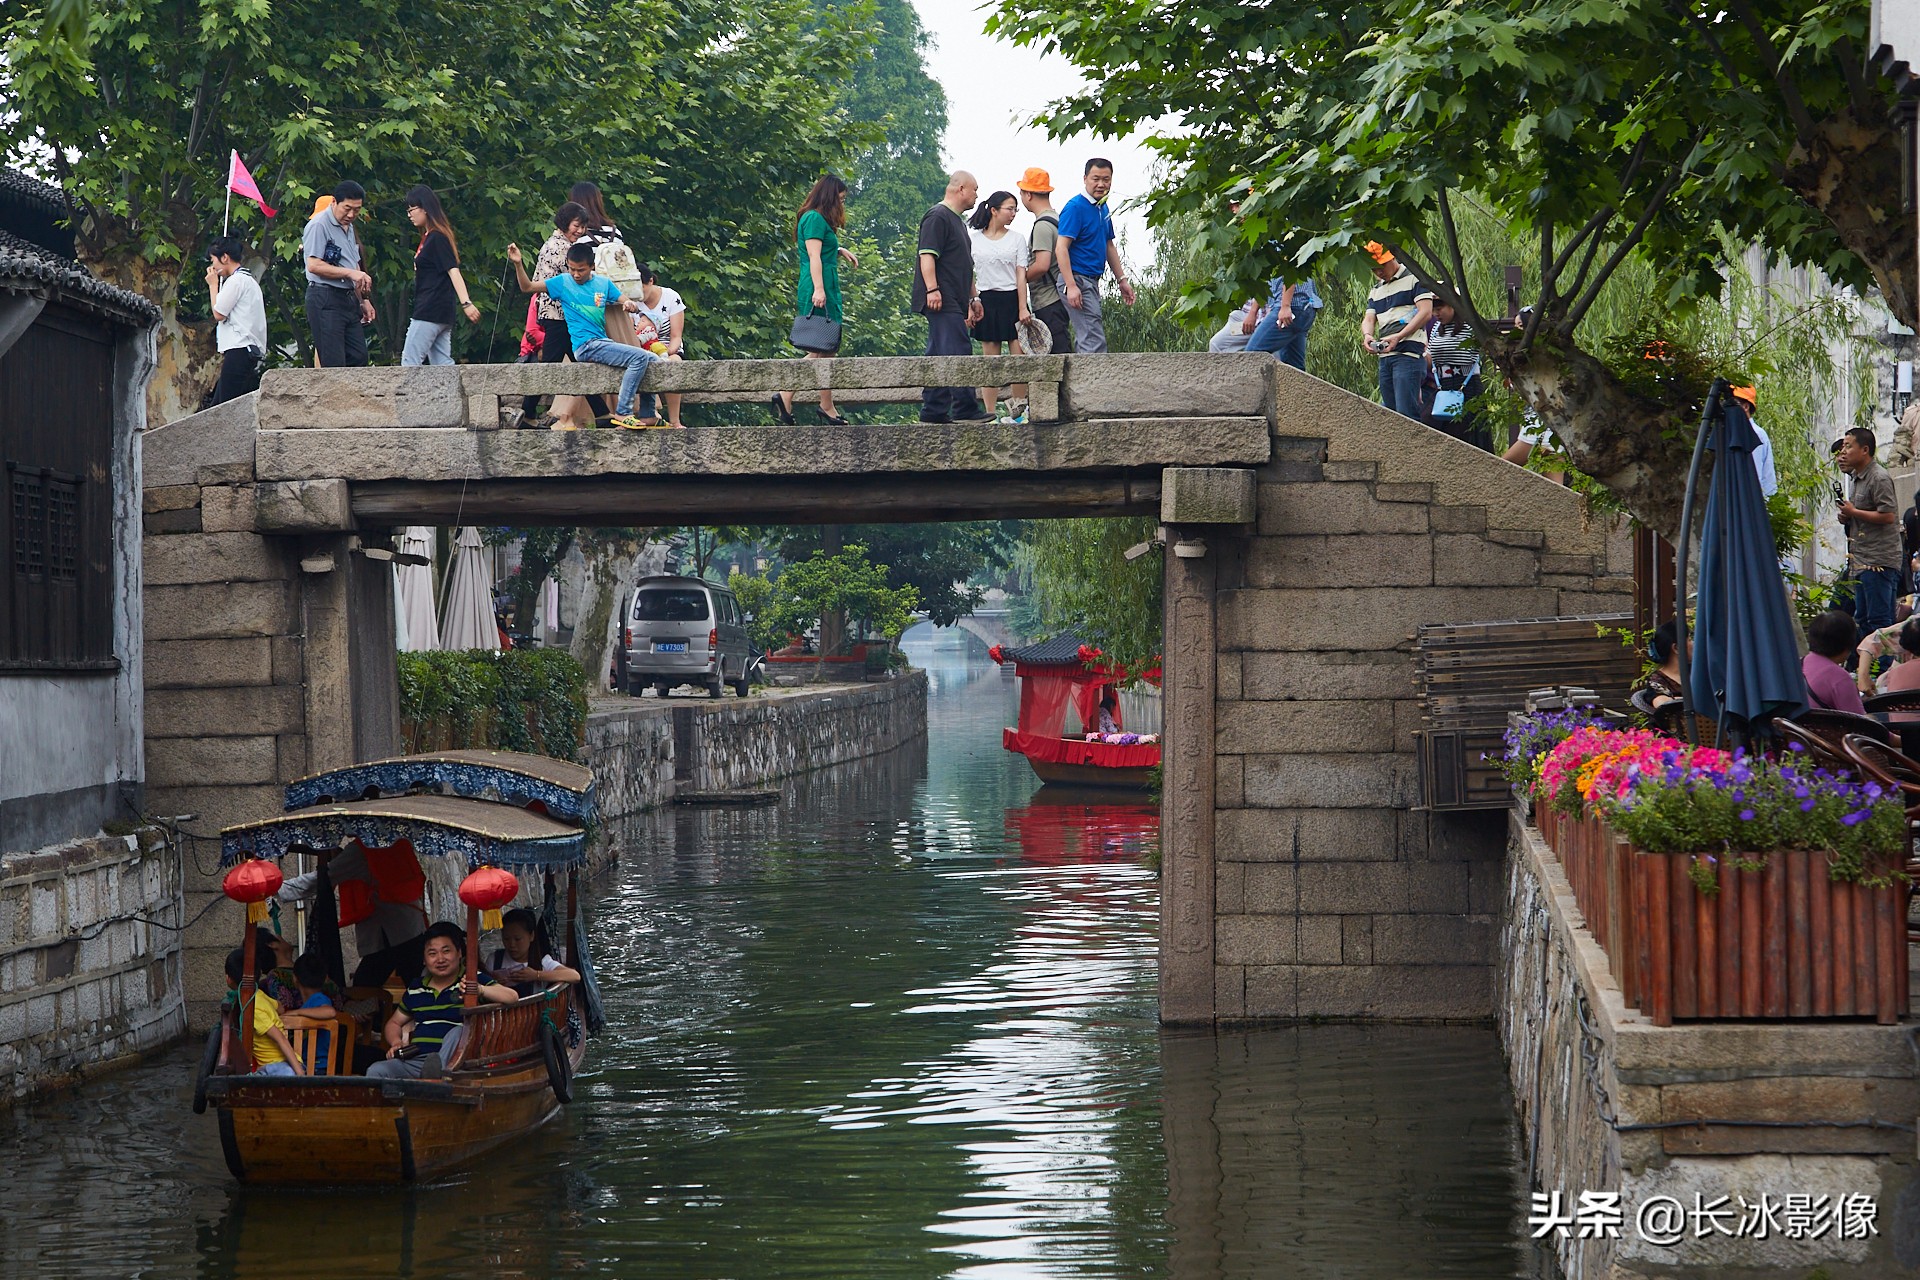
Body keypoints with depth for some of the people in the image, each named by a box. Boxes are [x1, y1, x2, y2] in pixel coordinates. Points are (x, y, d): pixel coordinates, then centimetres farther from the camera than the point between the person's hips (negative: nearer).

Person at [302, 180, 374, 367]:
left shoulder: (349, 227, 20)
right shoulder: (319, 225, -9)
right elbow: (314, 265, -18)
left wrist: (364, 300, 20)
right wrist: (349, 273, -18)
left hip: (349, 299, 9)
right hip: (325, 299, -9)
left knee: (358, 358, 3)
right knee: (334, 365, -12)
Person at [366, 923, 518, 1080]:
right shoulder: (415, 990, 20)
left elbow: (512, 997, -6)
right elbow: (394, 1023, 35)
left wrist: (480, 990, -23)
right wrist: (396, 1042, 12)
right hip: (414, 1060, 4)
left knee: (458, 1032, -37)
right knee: (375, 1071, -22)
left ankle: (437, 1072, -59)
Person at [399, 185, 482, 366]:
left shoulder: (437, 238, -11)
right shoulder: (427, 237, 18)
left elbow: (453, 271, -20)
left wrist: (466, 303, -30)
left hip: (430, 312, -10)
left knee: (410, 360, -8)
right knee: (443, 364, 6)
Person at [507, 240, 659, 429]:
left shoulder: (604, 283, 11)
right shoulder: (563, 282, 1)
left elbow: (630, 304, 8)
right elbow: (527, 287, -1)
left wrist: (631, 304, -16)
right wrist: (518, 264, -16)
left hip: (603, 342, 6)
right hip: (586, 346, -6)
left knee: (653, 360, 0)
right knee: (640, 357, -24)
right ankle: (622, 413, -23)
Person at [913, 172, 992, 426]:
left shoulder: (958, 220, 24)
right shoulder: (937, 217, -8)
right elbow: (927, 255, -17)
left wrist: (971, 299, 29)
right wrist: (932, 289, -26)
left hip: (954, 301, 10)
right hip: (942, 300, -10)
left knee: (938, 355, 9)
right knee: (958, 351, -13)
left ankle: (933, 411, 10)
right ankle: (965, 409, -16)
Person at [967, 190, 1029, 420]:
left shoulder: (1016, 239, 5)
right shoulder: (973, 238, 5)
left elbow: (1021, 275, 0)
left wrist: (1022, 308, -9)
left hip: (1012, 299, 0)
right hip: (987, 301, 0)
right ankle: (991, 412, 5)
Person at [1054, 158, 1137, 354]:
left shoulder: (1103, 209, 14)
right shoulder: (1075, 207, -13)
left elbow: (1109, 246, 24)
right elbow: (1062, 248, -19)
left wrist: (1122, 279, 21)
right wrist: (1071, 286, -26)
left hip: (1092, 282, 10)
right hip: (1078, 281, -10)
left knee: (1085, 340, 13)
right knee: (1094, 341, -15)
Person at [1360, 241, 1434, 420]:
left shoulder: (1414, 278, 1)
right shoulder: (1376, 290, 24)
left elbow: (1425, 312, -10)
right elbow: (1368, 319, 16)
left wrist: (1399, 336, -20)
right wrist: (1367, 335, -9)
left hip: (1409, 353, -8)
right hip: (1384, 357, 8)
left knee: (1406, 412, -18)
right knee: (1390, 411, 5)